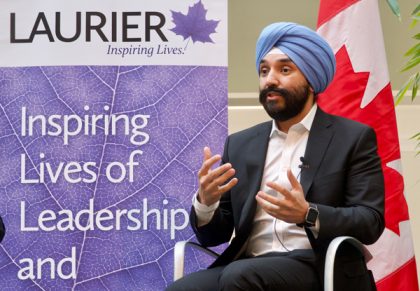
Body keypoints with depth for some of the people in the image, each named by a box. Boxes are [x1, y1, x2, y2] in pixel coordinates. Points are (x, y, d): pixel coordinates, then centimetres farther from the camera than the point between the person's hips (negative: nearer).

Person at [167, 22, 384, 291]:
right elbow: (214, 236, 14)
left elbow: (370, 222, -4)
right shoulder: (240, 145, 17)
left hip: (318, 269, -3)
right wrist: (205, 202, -9)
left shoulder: (354, 138, 5)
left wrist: (307, 215, -22)